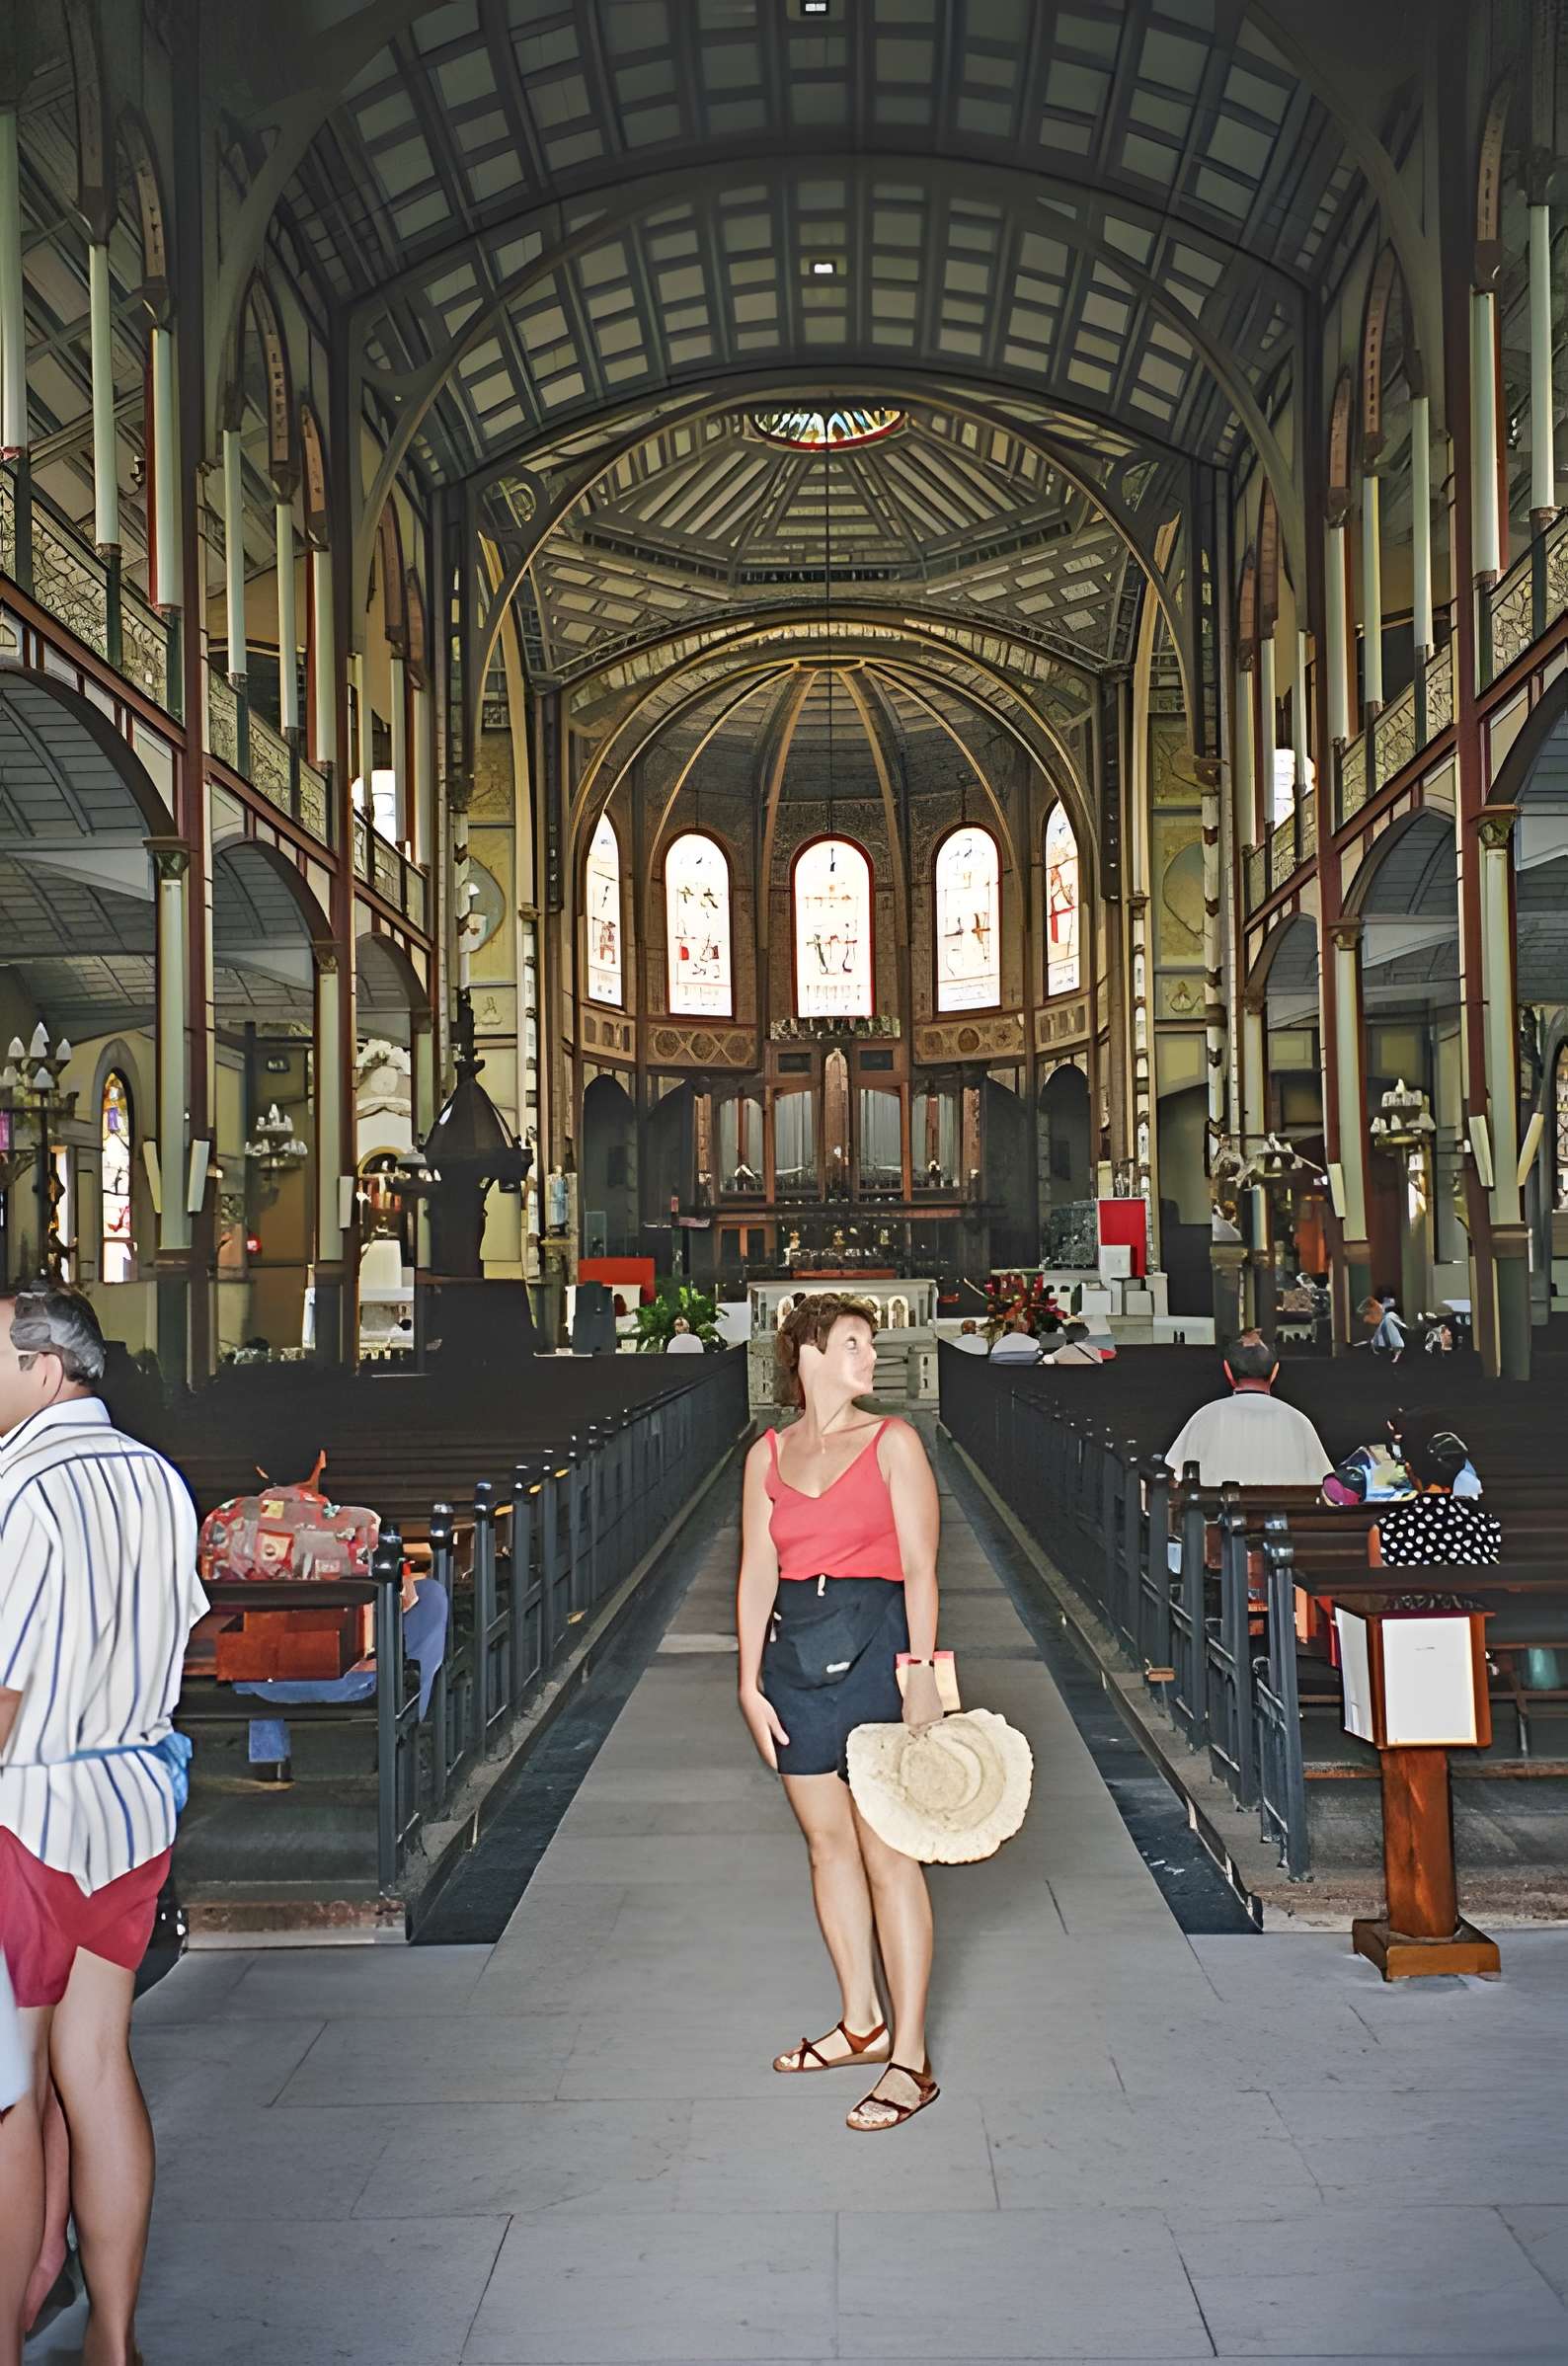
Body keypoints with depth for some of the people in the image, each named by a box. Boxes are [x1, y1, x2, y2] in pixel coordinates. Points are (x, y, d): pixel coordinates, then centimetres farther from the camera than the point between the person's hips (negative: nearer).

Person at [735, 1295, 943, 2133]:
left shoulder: (892, 1443, 0)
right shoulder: (768, 1454, 9)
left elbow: (919, 1567, -4)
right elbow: (757, 1574, 8)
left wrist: (920, 1671, -11)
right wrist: (750, 1683, 3)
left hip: (875, 1649, -4)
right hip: (796, 1654, 4)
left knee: (887, 1853, -3)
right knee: (827, 1843, 12)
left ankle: (910, 2058, 4)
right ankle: (861, 2022, 28)